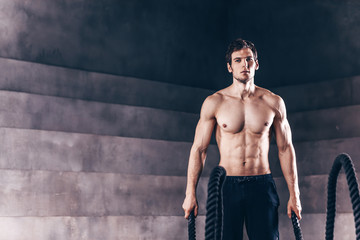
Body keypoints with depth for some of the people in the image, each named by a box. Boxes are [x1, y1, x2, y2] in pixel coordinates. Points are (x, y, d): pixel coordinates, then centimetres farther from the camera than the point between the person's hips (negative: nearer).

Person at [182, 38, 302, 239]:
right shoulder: (214, 102, 1)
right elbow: (199, 148, 3)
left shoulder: (274, 102, 4)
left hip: (262, 186, 1)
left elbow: (285, 149, 8)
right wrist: (190, 194, -1)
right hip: (227, 185, -1)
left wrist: (294, 195, 5)